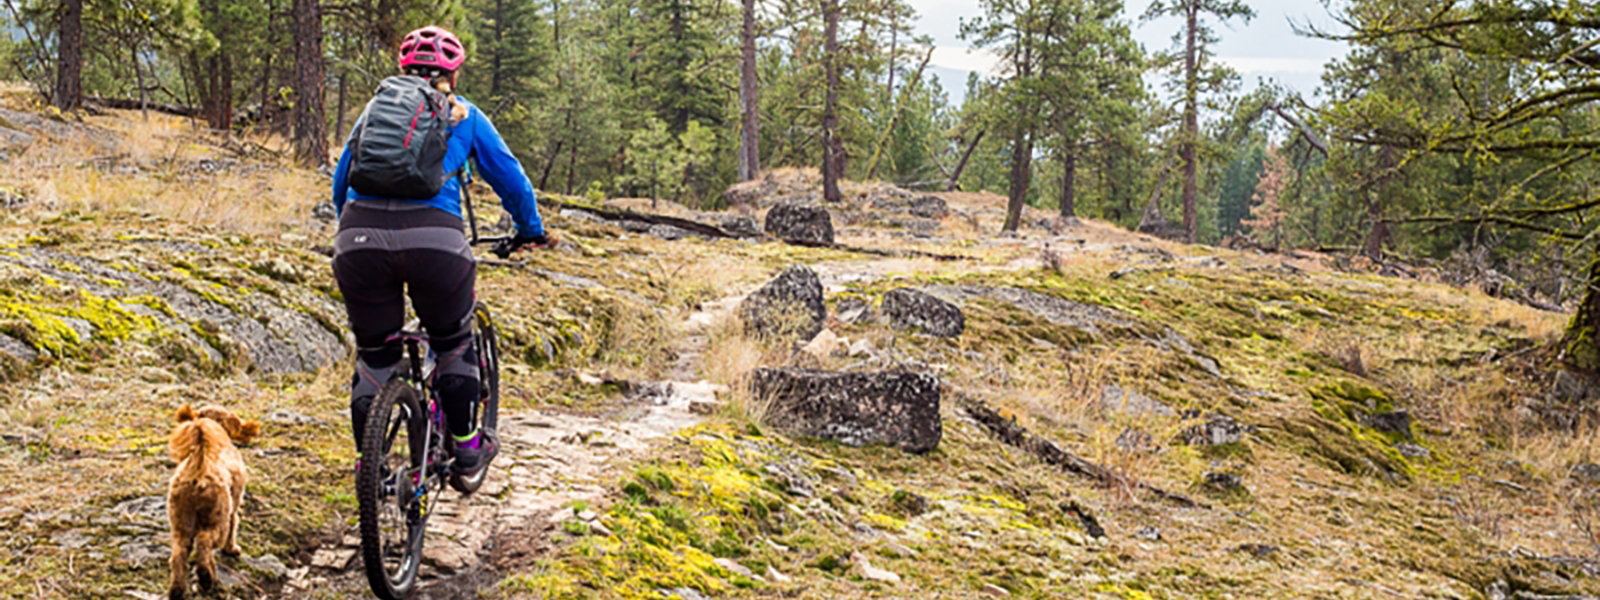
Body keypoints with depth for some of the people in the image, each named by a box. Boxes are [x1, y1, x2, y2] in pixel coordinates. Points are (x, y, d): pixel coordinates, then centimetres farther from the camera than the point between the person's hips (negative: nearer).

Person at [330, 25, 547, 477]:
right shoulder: (464, 116, 20)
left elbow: (341, 180, 32)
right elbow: (510, 178, 23)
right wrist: (530, 231, 38)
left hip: (359, 238, 2)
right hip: (434, 238, -2)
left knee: (373, 355, 17)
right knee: (453, 344, 21)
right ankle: (466, 447, 28)